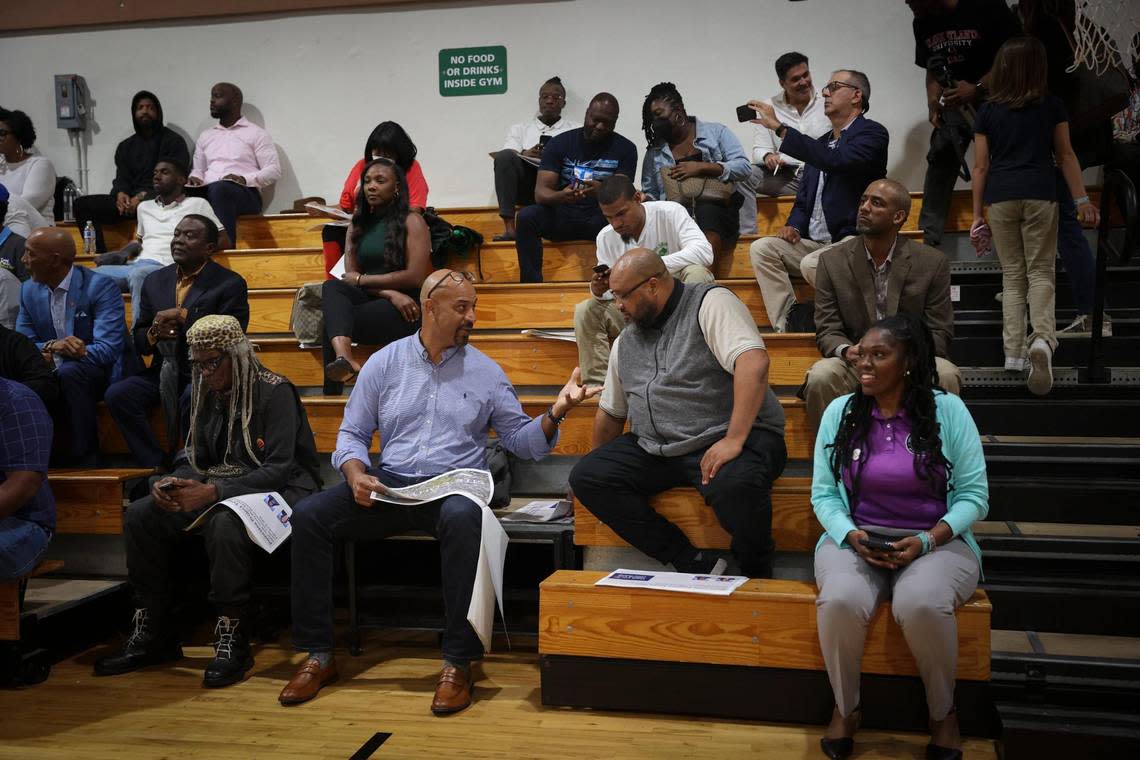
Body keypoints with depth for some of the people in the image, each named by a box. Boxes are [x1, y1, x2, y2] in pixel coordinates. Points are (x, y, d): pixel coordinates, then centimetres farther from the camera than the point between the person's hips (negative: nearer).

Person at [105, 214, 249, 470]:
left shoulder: (230, 284, -3)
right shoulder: (155, 281, 13)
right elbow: (138, 342, 15)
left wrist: (184, 317, -16)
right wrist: (154, 333, -9)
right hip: (164, 371, 5)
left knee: (192, 400, -36)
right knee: (117, 394, -20)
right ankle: (155, 468, -11)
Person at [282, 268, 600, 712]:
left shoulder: (485, 372, 10)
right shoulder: (384, 363, 12)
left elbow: (523, 441, 9)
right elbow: (352, 434, 12)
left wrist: (555, 412, -10)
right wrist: (356, 475, -9)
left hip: (455, 486, -2)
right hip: (389, 486, 2)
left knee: (462, 518, -39)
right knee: (309, 515, -21)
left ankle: (459, 662, -29)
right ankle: (318, 654, -9)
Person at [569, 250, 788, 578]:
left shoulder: (710, 303, -7)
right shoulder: (625, 342, 16)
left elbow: (754, 363, -23)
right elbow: (610, 413, 27)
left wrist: (734, 440, -29)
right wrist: (600, 465, 26)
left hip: (730, 438, -7)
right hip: (654, 450, 7)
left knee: (735, 483, -39)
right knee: (585, 476, -13)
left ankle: (757, 576, -6)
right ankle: (693, 563, -16)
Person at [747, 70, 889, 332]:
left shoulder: (873, 133, -4)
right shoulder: (821, 142, 21)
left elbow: (835, 161, -24)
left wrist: (779, 127, -23)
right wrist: (794, 226, -1)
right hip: (812, 242, 8)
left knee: (811, 264, -34)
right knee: (761, 248, -13)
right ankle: (784, 326, -19)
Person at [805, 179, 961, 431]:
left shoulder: (933, 262, 1)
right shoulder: (832, 261, 3)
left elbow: (939, 334, 1)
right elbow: (827, 331, 1)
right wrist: (847, 351, -23)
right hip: (856, 364, 0)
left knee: (945, 375, -31)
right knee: (820, 376, -31)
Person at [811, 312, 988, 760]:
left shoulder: (948, 410, 0)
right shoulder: (840, 411, 5)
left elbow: (974, 494, -2)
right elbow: (823, 493, 3)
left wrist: (928, 540, -17)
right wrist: (850, 536, -16)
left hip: (936, 542, -1)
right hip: (855, 539, 2)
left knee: (921, 604, -35)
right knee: (840, 601, -33)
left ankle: (943, 712, -4)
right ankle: (845, 708, -3)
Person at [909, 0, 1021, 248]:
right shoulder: (922, 23, 6)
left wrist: (977, 88, -22)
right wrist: (933, 104, -1)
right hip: (953, 100, 5)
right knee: (940, 158, -5)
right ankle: (927, 241, -4)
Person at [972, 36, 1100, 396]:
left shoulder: (988, 111, 6)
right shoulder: (1052, 105, 6)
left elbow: (981, 166, 6)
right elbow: (1065, 155, 8)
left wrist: (977, 214, 11)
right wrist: (1082, 200, 13)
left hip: (1000, 197, 1)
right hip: (1040, 194, -1)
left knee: (1012, 275, 11)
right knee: (1041, 272, 2)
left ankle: (1013, 353, 7)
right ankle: (1042, 339, -24)